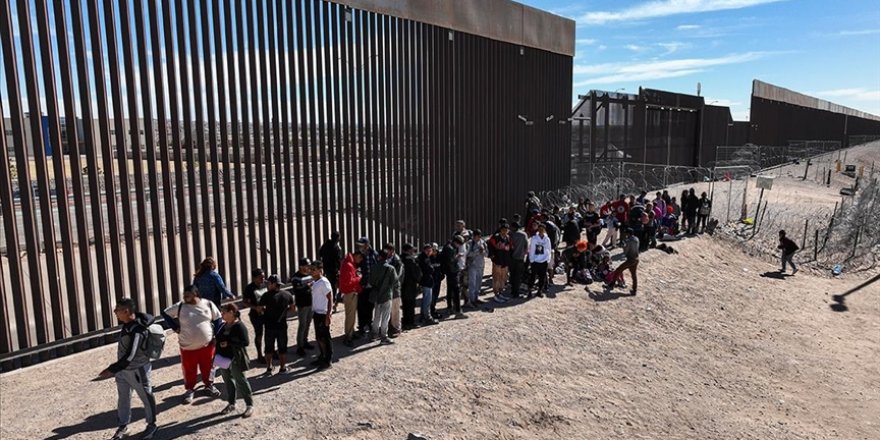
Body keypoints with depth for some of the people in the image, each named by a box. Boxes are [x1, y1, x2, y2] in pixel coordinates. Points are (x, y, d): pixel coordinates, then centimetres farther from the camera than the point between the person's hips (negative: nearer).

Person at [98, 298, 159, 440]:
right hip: (122, 369, 9)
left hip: (137, 370, -9)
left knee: (146, 398, 11)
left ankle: (152, 425, 29)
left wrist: (112, 369, -36)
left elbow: (129, 356, -35)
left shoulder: (137, 330, -32)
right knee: (123, 399, 20)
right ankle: (123, 426, 37)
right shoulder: (128, 322, -6)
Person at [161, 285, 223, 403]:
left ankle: (209, 385, 38)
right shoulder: (180, 306, -6)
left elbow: (218, 319, 3)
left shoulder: (208, 304, -6)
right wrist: (175, 327, -2)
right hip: (188, 347, 0)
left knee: (207, 367, 15)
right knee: (189, 370, 9)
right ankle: (189, 389, 30)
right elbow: (165, 313, 8)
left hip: (207, 345, 0)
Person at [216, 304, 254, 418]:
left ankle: (249, 405, 9)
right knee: (228, 381, 16)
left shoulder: (239, 326, -17)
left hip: (235, 360, -8)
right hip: (224, 359, 8)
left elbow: (245, 343, -22)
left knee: (241, 381, -1)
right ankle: (231, 404, 31)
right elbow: (219, 340, 19)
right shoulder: (224, 326, 7)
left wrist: (229, 344, -25)